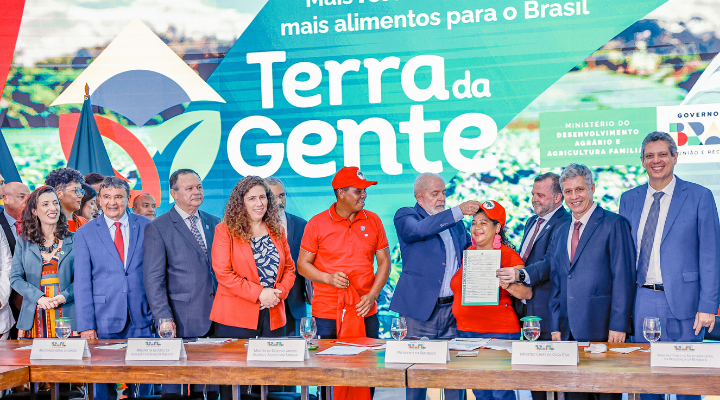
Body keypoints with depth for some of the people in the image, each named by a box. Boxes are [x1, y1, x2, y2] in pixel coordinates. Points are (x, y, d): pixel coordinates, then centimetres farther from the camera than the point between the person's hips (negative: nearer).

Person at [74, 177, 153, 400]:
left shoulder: (146, 226, 5)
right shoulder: (85, 233, 3)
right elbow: (82, 282, 1)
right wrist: (86, 325, -6)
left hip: (141, 318, 1)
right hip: (104, 321, 0)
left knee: (142, 381, 3)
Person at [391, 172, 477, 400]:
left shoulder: (456, 222, 17)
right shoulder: (405, 217, 1)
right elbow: (419, 229, -22)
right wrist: (458, 211, -25)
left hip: (454, 309, 4)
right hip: (421, 309, -4)